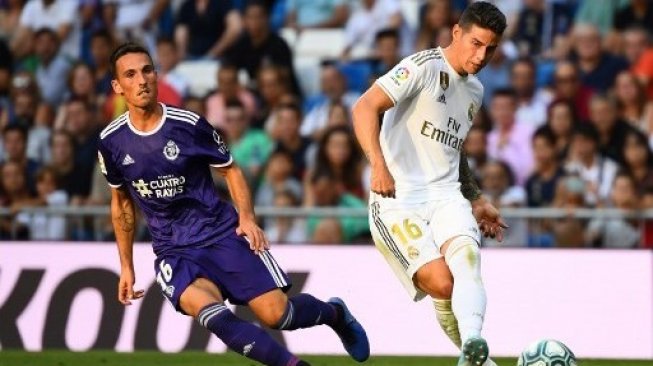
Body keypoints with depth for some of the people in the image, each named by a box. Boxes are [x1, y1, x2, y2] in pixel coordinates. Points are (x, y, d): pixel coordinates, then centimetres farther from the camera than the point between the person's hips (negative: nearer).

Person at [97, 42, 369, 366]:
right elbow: (121, 202, 16)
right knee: (208, 311, -32)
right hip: (174, 251, 1)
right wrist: (126, 266, 18)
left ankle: (334, 313, 19)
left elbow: (230, 170, 7)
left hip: (222, 233, -1)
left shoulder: (189, 124, -8)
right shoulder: (111, 142, -1)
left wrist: (246, 217, -9)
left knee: (276, 314, -16)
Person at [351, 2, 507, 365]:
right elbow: (365, 107, -18)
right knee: (441, 283, -22)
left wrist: (476, 199, 29)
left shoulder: (475, 91, 19)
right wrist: (379, 165, -31)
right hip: (398, 200, -5)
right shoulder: (424, 67, -6)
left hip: (446, 196, 5)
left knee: (466, 257, -27)